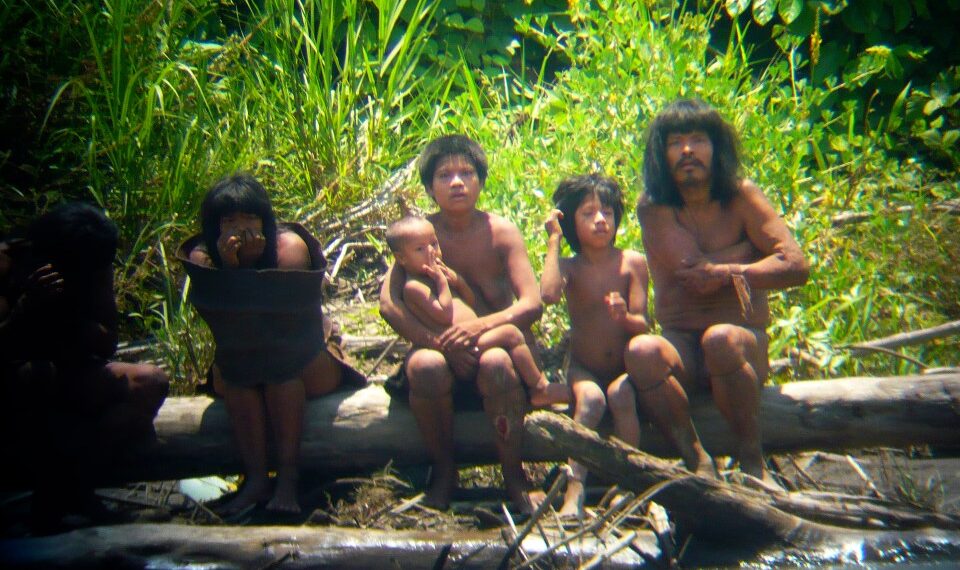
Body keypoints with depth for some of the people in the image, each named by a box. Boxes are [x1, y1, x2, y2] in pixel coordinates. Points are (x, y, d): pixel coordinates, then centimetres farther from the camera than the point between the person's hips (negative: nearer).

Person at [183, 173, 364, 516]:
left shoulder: (289, 246, -15)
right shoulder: (202, 257, -9)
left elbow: (288, 319, -23)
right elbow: (218, 324, -20)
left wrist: (255, 263, -30)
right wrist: (229, 268, -31)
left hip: (305, 367, -2)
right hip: (239, 379, 2)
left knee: (281, 360, -33)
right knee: (226, 368, -29)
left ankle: (288, 476, -34)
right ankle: (255, 478, -31)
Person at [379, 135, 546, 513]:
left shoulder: (500, 233, -5)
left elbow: (532, 304, -13)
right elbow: (388, 301, -16)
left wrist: (480, 326, -32)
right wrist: (437, 342, -31)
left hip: (495, 348, 0)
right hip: (442, 353, 1)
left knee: (496, 363, -35)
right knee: (425, 366, -34)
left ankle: (514, 475, -13)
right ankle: (443, 469, -8)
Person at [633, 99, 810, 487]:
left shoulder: (740, 197, 0)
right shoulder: (653, 207, -1)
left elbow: (797, 266, -8)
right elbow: (691, 266, -15)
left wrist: (727, 271, -16)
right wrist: (757, 247, -3)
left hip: (744, 342, 0)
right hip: (682, 347, 1)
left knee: (721, 339, -35)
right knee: (643, 351, -32)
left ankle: (753, 463, -18)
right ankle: (698, 462, -19)